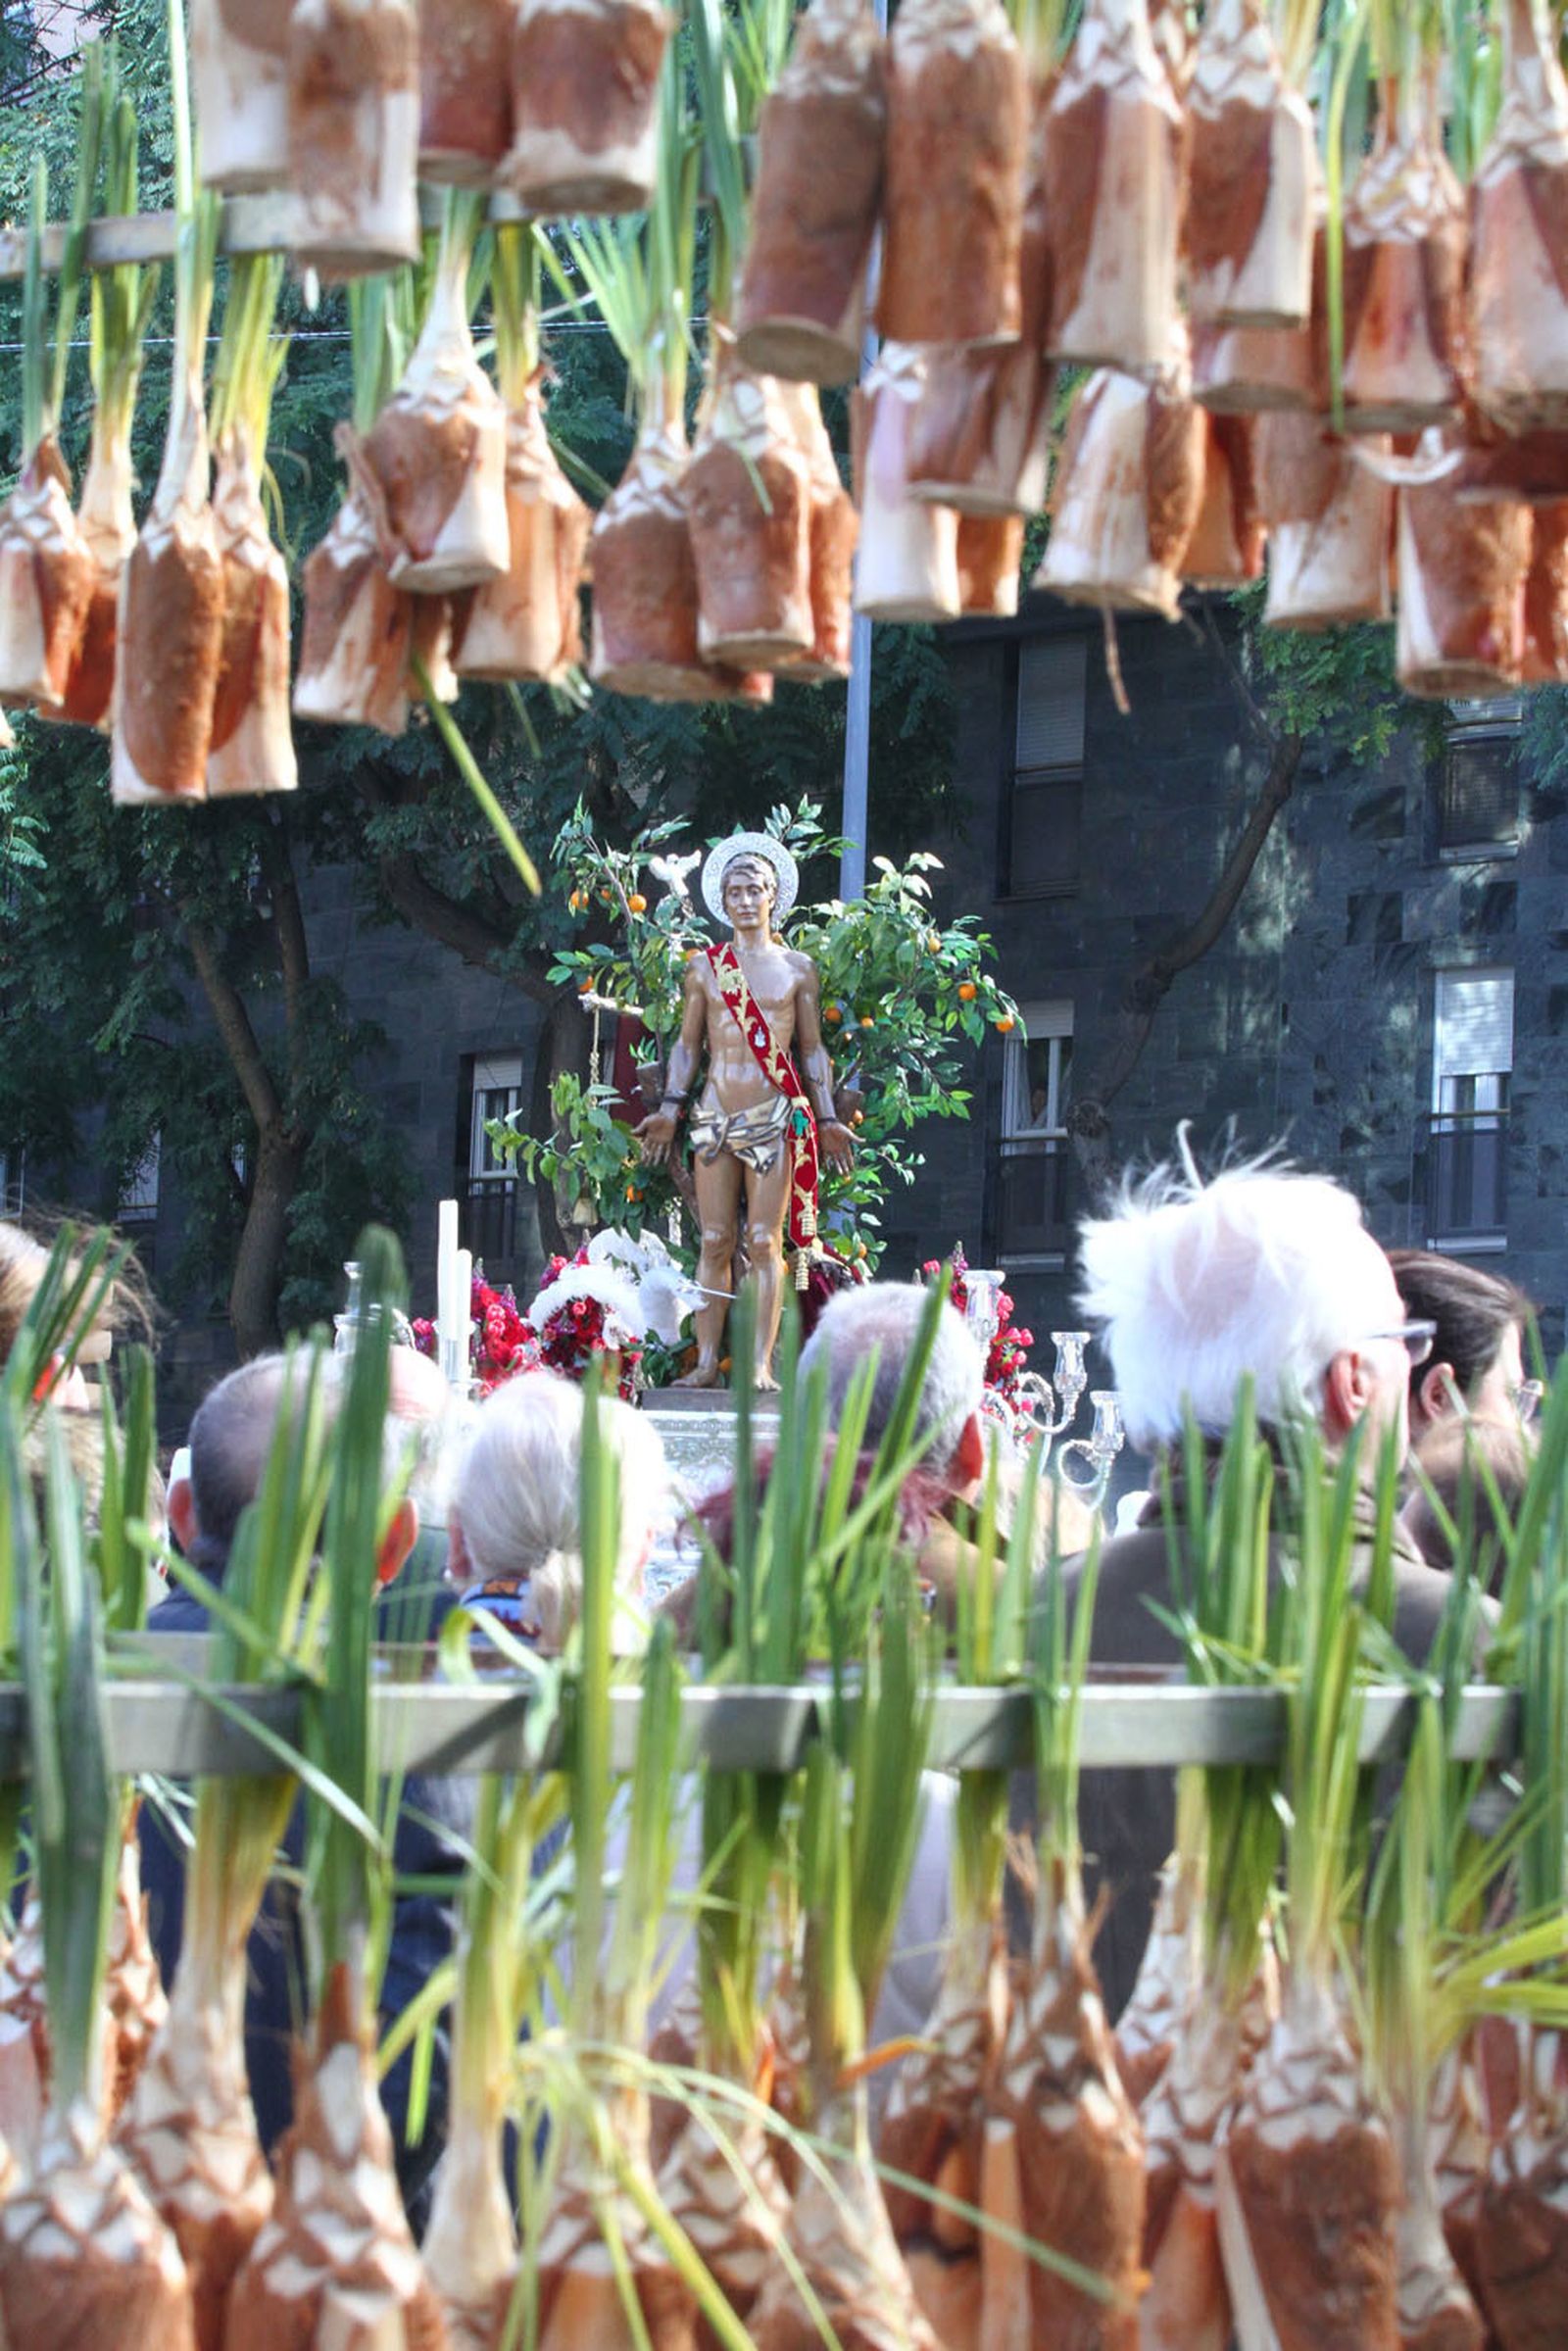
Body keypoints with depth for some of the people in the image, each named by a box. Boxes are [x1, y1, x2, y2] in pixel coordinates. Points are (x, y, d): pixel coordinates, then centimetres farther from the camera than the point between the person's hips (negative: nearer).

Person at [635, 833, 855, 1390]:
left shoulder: (798, 968, 9)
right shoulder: (704, 966, 11)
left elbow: (812, 1049, 11)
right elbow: (688, 1044, 14)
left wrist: (827, 1117, 5)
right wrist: (669, 1108, 4)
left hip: (775, 1117, -1)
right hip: (714, 1116, 2)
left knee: (764, 1241, -6)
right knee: (716, 1241, 0)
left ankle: (762, 1365, -6)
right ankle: (707, 1361, 2)